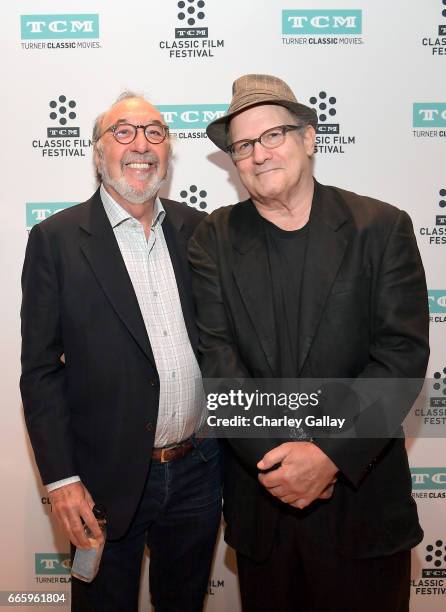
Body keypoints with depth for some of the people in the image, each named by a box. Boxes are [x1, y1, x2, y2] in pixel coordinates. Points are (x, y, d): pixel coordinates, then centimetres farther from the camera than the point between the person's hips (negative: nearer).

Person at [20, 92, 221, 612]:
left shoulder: (196, 230, 3)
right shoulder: (56, 239, -8)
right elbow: (40, 369, -8)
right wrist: (61, 480, -11)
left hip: (197, 471, 4)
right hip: (107, 481, -3)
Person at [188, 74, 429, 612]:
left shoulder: (381, 228, -5)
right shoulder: (214, 240, -1)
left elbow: (403, 352, -11)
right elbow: (215, 357, -9)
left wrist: (329, 454, -19)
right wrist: (275, 456, -18)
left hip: (361, 493, -1)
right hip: (259, 496, 2)